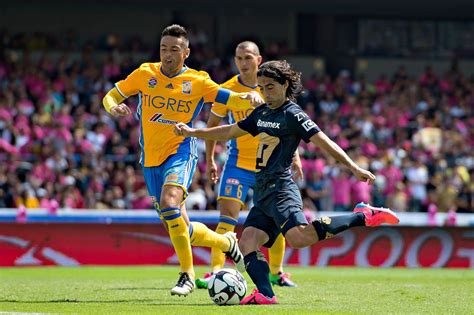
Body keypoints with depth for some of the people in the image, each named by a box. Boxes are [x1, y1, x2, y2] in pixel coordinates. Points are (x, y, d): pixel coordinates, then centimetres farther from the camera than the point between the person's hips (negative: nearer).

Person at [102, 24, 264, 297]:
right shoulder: (145, 74, 2)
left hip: (181, 153, -4)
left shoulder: (197, 82, -3)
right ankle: (226, 242, 33)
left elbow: (231, 98, 2)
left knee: (169, 202, -32)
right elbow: (110, 97, 8)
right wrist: (114, 108, -15)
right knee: (180, 230, 4)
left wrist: (251, 96, -20)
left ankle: (187, 275, -22)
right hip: (151, 159, 4)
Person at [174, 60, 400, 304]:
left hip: (280, 190, -9)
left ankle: (363, 216, -20)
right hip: (263, 194, 9)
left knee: (299, 238, -30)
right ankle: (266, 295, -16)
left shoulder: (293, 114, -6)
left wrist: (354, 168, -22)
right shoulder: (261, 113, 18)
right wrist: (191, 132, 29)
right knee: (247, 244, -5)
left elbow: (324, 142, -13)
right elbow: (230, 132, 30)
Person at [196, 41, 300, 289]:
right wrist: (210, 161, 5)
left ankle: (276, 271, 26)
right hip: (239, 161, -2)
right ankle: (216, 272, -20)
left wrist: (294, 156, 9)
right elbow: (212, 125, 7)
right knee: (227, 216, -15)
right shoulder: (227, 90, -6)